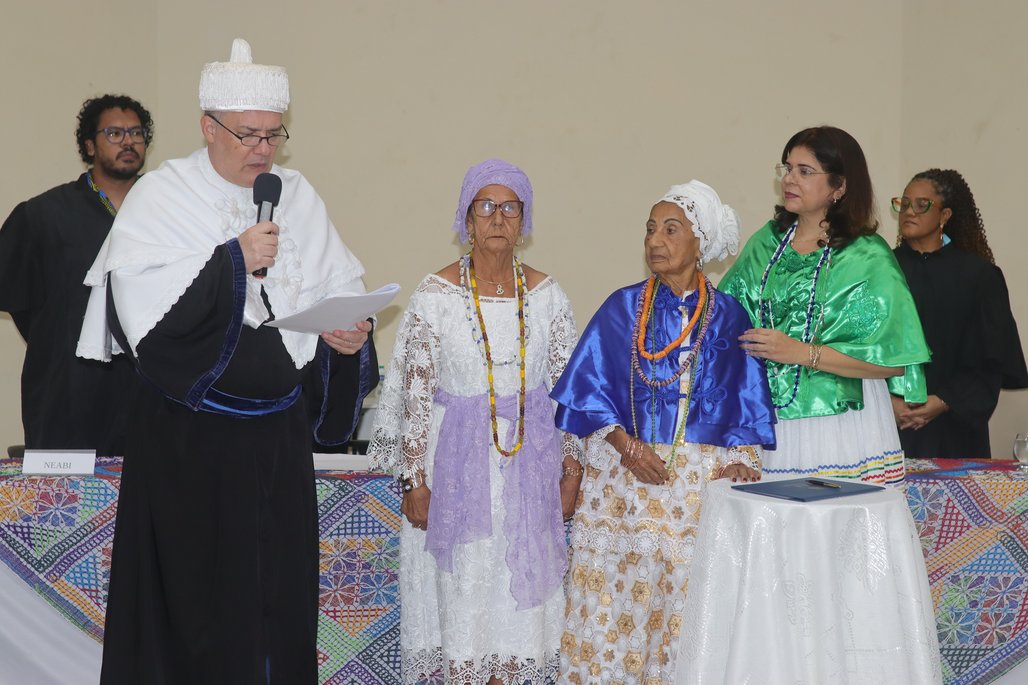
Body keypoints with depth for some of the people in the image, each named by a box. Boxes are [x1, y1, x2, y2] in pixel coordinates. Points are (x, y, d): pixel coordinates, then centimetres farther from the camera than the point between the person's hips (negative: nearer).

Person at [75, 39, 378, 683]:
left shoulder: (300, 198, 8)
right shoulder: (162, 196, -5)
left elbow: (341, 289, 9)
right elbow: (143, 308, -16)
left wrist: (349, 332, -11)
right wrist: (233, 262, -19)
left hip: (278, 436, 4)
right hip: (189, 437, -4)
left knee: (279, 588, 7)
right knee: (196, 589, 1)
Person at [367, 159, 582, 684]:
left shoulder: (547, 296, 1)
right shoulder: (435, 296, -6)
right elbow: (415, 395, -4)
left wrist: (571, 468, 3)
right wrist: (416, 479, -6)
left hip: (531, 459, 2)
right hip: (459, 458, -2)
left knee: (520, 583, 7)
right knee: (462, 587, 3)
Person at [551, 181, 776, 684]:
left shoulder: (728, 317, 5)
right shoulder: (622, 309, 6)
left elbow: (748, 403, 6)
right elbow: (587, 391, 4)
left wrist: (742, 461, -10)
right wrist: (625, 445, -11)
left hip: (702, 484, 0)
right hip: (623, 481, 1)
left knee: (689, 608, -3)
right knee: (613, 603, -2)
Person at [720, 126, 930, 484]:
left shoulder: (868, 258, -4)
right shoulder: (766, 242, 11)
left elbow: (893, 361, -11)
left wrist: (803, 353, -17)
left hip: (840, 430, -4)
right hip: (769, 427, 4)